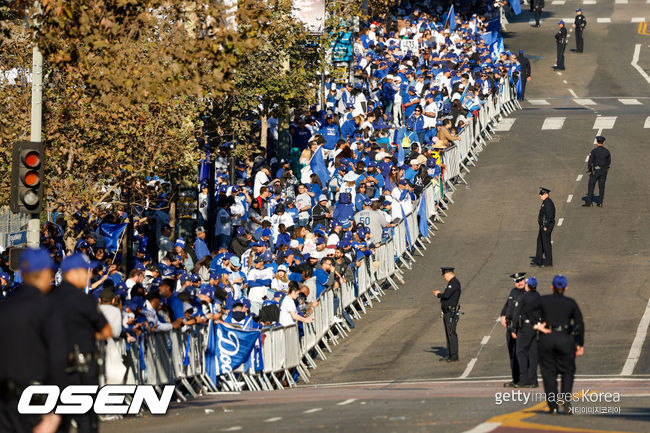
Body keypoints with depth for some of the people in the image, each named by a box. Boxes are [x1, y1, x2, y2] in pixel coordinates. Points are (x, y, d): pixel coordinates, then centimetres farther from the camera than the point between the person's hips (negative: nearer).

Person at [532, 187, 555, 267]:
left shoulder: (548, 203, -18)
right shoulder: (545, 202, 15)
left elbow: (549, 216, -23)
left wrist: (546, 227, -23)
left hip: (546, 225, -11)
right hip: (543, 226, 11)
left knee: (546, 243, -4)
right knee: (540, 242, 13)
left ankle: (549, 262, 2)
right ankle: (538, 261, 17)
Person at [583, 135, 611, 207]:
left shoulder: (594, 151, -12)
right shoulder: (607, 151, 0)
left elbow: (590, 162, -14)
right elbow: (609, 162, 8)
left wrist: (589, 170, -2)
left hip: (595, 171, -3)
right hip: (603, 172, 3)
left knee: (591, 186, 4)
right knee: (601, 187, 8)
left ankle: (589, 202, 2)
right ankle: (600, 202, 7)